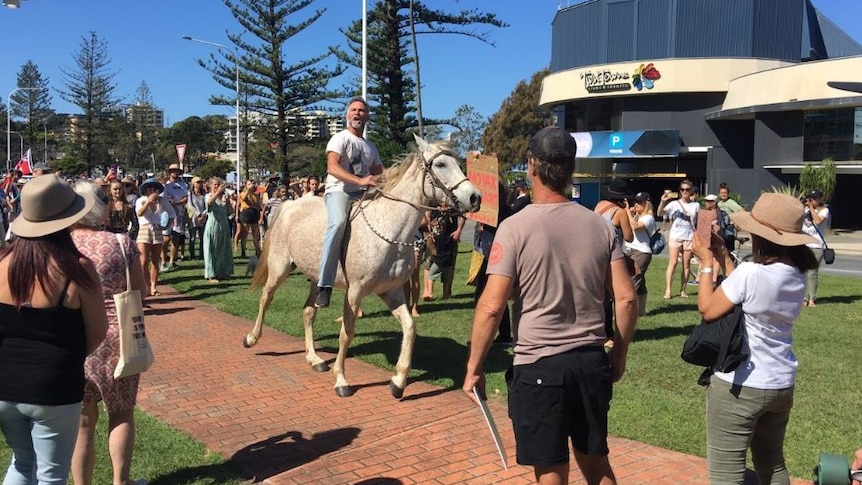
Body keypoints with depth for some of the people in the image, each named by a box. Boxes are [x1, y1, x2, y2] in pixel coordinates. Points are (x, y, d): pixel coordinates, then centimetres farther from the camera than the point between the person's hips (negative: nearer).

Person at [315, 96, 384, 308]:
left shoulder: (370, 147, 24)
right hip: (338, 191, -7)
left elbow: (380, 174, 25)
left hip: (362, 195, 7)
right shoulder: (340, 138, 2)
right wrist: (359, 180, -30)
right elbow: (332, 167, -16)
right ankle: (324, 285, -40)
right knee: (338, 222, -36)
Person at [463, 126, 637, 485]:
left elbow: (491, 307, -16)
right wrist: (619, 354, 15)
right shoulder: (600, 225, 1)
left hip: (538, 367, -4)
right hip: (592, 362, 5)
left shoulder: (515, 228, -12)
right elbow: (626, 298, 1)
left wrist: (473, 368, -5)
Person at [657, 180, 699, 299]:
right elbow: (659, 213, -11)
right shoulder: (674, 203, -1)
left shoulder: (696, 205, 6)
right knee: (672, 263, -7)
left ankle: (682, 290, 13)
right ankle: (668, 290, -7)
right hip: (675, 236, -2)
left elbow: (698, 222, 11)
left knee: (686, 265, 5)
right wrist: (662, 202, -28)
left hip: (689, 237, 2)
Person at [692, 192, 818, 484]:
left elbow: (707, 309, -13)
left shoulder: (752, 272, -23)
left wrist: (706, 262, -4)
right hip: (781, 385, 8)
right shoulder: (797, 275, 1)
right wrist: (722, 255, 10)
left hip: (739, 386, -8)